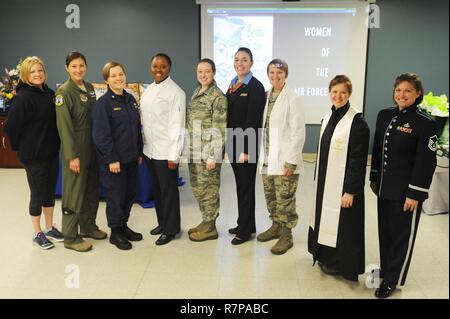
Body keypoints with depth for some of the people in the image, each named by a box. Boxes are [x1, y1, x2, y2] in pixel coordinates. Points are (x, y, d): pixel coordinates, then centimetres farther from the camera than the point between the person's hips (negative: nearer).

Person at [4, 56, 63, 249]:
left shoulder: (50, 94, 5)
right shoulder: (23, 97, -15)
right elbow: (11, 127, -15)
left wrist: (53, 144, 10)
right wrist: (21, 147, -4)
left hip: (51, 152, 6)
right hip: (33, 154, -6)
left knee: (50, 191, 16)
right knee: (37, 194, 6)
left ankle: (49, 228, 31)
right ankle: (37, 234, 22)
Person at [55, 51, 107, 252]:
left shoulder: (89, 88, 10)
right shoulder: (64, 91, -11)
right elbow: (64, 126, -15)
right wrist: (72, 155, -19)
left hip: (92, 147, 7)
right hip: (75, 149, -7)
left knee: (92, 189, 15)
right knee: (74, 192, 0)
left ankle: (88, 226, 32)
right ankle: (70, 237, 11)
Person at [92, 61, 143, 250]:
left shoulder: (131, 99, 9)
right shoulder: (103, 103, -12)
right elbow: (101, 135, -16)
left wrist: (139, 152, 12)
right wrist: (111, 159, -18)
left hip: (131, 158, 7)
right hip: (114, 159, -7)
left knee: (130, 193, 14)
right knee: (115, 195, 3)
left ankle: (123, 226, 32)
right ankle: (115, 232, 20)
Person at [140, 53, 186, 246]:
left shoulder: (175, 92, -11)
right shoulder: (148, 90, 11)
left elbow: (178, 125, -14)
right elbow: (144, 121, 13)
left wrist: (174, 156, -16)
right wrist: (141, 147, 11)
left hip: (165, 151, -7)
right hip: (149, 149, 7)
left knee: (168, 190, 4)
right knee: (156, 188, 16)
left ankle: (171, 229, 19)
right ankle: (162, 222, 33)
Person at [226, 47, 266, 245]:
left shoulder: (255, 87, -11)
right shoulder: (233, 85, 12)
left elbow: (253, 121, -16)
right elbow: (229, 116, 13)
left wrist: (246, 150, -19)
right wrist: (228, 144, 10)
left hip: (246, 146, -7)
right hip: (233, 143, 7)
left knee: (246, 186, 4)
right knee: (240, 185, 15)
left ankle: (245, 230, 17)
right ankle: (245, 224, 29)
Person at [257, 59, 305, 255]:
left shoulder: (292, 99, -10)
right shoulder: (267, 97, 9)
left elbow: (298, 133, -13)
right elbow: (264, 128, 11)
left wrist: (291, 162, -16)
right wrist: (263, 155, 7)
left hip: (284, 161, -6)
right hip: (267, 160, 6)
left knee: (284, 201, 3)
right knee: (271, 199, 17)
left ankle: (286, 236, 18)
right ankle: (276, 226, 36)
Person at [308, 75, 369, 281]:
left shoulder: (357, 122, -15)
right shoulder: (327, 118, 8)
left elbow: (358, 159, -17)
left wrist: (350, 190, -18)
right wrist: (316, 178, 16)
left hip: (343, 184, -7)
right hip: (325, 182, 7)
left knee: (340, 223, 5)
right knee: (325, 218, 18)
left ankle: (338, 262, 23)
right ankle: (325, 255, 36)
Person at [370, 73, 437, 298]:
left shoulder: (425, 124, -13)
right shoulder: (384, 116, 4)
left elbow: (426, 163, -13)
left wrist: (415, 194, -14)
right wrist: (374, 178, 13)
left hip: (406, 191, -5)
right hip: (385, 187, 6)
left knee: (402, 234, 8)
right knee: (385, 230, 17)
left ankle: (392, 279, 23)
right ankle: (385, 269, 36)